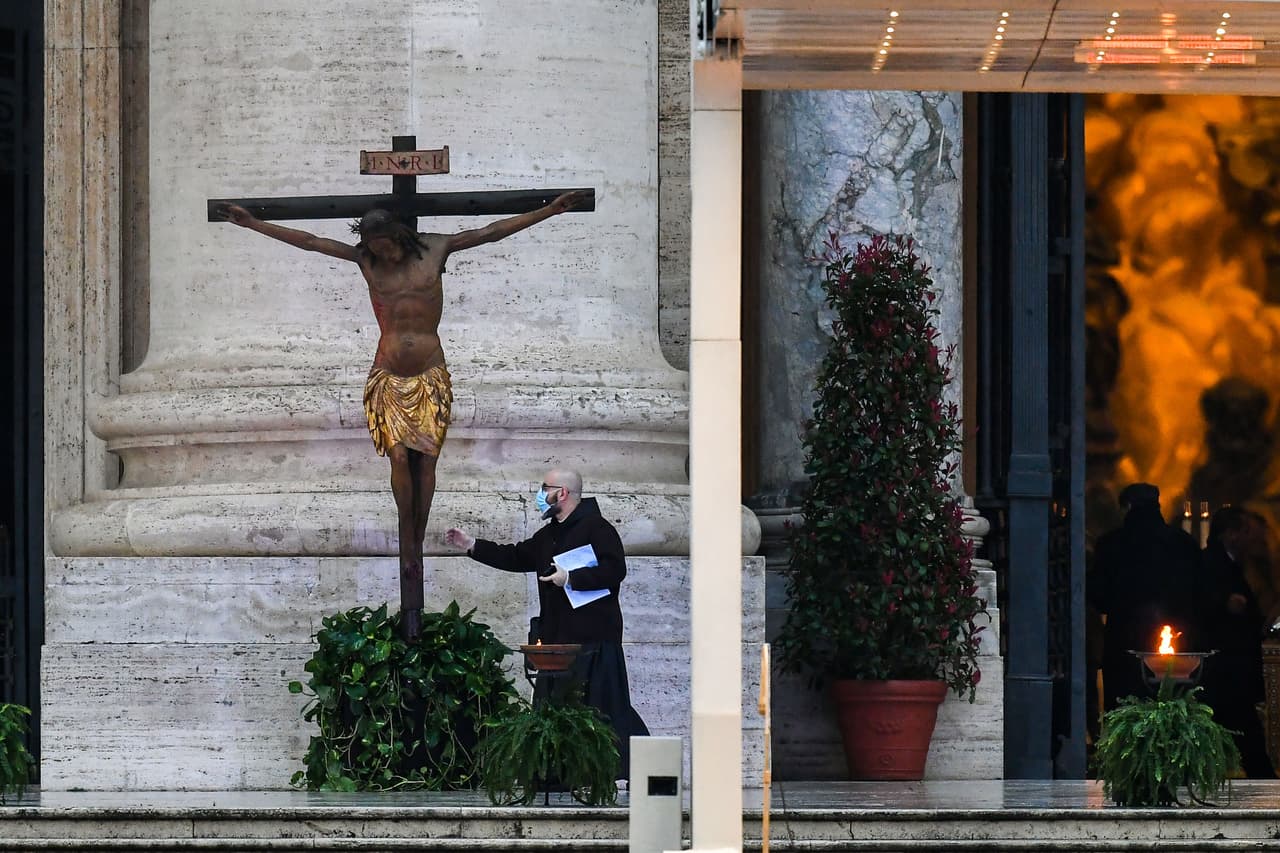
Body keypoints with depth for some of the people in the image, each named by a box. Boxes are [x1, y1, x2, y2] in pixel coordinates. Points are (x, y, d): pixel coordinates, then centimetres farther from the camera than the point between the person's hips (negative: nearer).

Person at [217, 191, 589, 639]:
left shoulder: (434, 250, 4)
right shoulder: (366, 262, 5)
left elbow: (493, 232, 5)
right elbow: (309, 241, 8)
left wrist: (551, 210, 4)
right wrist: (252, 223, 9)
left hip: (431, 378, 0)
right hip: (389, 379, 0)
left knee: (425, 460, -4)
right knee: (400, 456, -13)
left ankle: (416, 548, 4)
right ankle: (408, 551, -5)